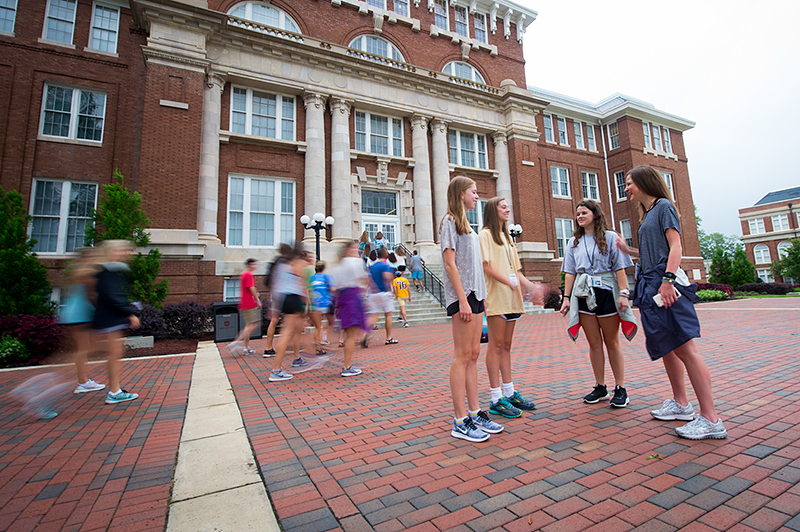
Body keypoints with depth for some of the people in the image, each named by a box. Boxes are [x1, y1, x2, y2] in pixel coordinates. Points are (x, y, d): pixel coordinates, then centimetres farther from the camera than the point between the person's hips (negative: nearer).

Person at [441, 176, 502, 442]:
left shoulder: (465, 223, 22)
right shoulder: (449, 221, -4)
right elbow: (450, 263, -13)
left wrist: (480, 297, 16)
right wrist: (463, 299, -19)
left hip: (474, 294, 9)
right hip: (462, 295, -9)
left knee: (473, 354, 10)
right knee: (462, 355, -6)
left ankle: (474, 412, 19)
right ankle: (460, 421, 3)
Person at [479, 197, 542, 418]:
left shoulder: (507, 237, 22)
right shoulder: (485, 235, -2)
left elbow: (515, 268, 20)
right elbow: (487, 267, -13)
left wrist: (528, 284, 5)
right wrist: (511, 283, -22)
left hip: (511, 298, 8)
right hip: (496, 296, -8)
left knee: (506, 345, 11)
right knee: (496, 345, -5)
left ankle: (510, 393, 19)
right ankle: (497, 399, 1)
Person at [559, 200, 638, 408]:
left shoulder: (610, 237, 4)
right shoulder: (573, 242, 13)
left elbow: (619, 268, -2)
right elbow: (569, 272, 8)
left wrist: (624, 293, -11)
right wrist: (567, 297, 2)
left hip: (606, 293, -3)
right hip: (583, 295, 3)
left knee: (611, 342, 4)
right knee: (594, 342, 6)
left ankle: (620, 388, 14)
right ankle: (600, 387, 16)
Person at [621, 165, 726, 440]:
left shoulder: (664, 206, -2)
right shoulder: (647, 214, 21)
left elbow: (675, 247, -13)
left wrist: (668, 280, -23)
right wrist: (627, 249, 26)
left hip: (666, 283, -10)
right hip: (651, 286, 10)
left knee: (685, 347, -10)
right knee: (665, 347, 15)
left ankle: (710, 419, -4)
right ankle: (680, 403, 27)